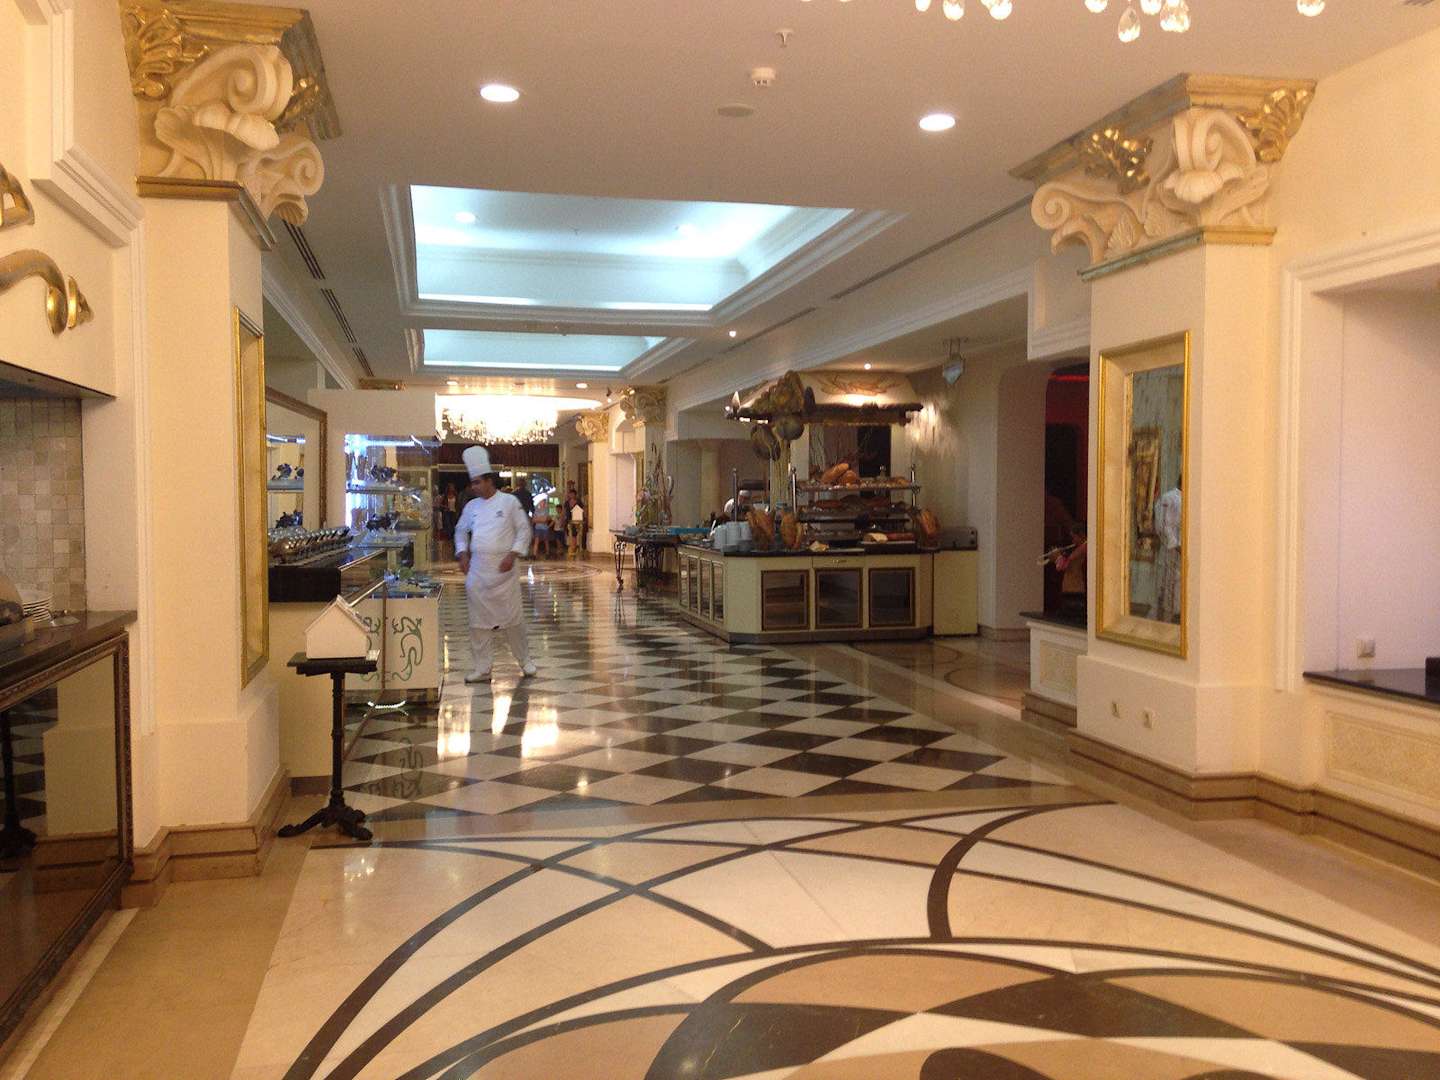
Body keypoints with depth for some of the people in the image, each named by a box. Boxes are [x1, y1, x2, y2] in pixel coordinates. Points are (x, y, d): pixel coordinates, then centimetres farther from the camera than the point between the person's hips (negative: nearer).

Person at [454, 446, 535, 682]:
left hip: (502, 569, -3)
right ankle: (482, 669, 12)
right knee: (479, 621, 4)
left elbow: (524, 530, -3)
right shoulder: (471, 506, 9)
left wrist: (513, 554, -13)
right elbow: (461, 531, 19)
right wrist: (463, 553, 4)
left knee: (511, 618, 1)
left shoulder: (509, 502, -3)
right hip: (477, 570, 4)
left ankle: (525, 660, 20)